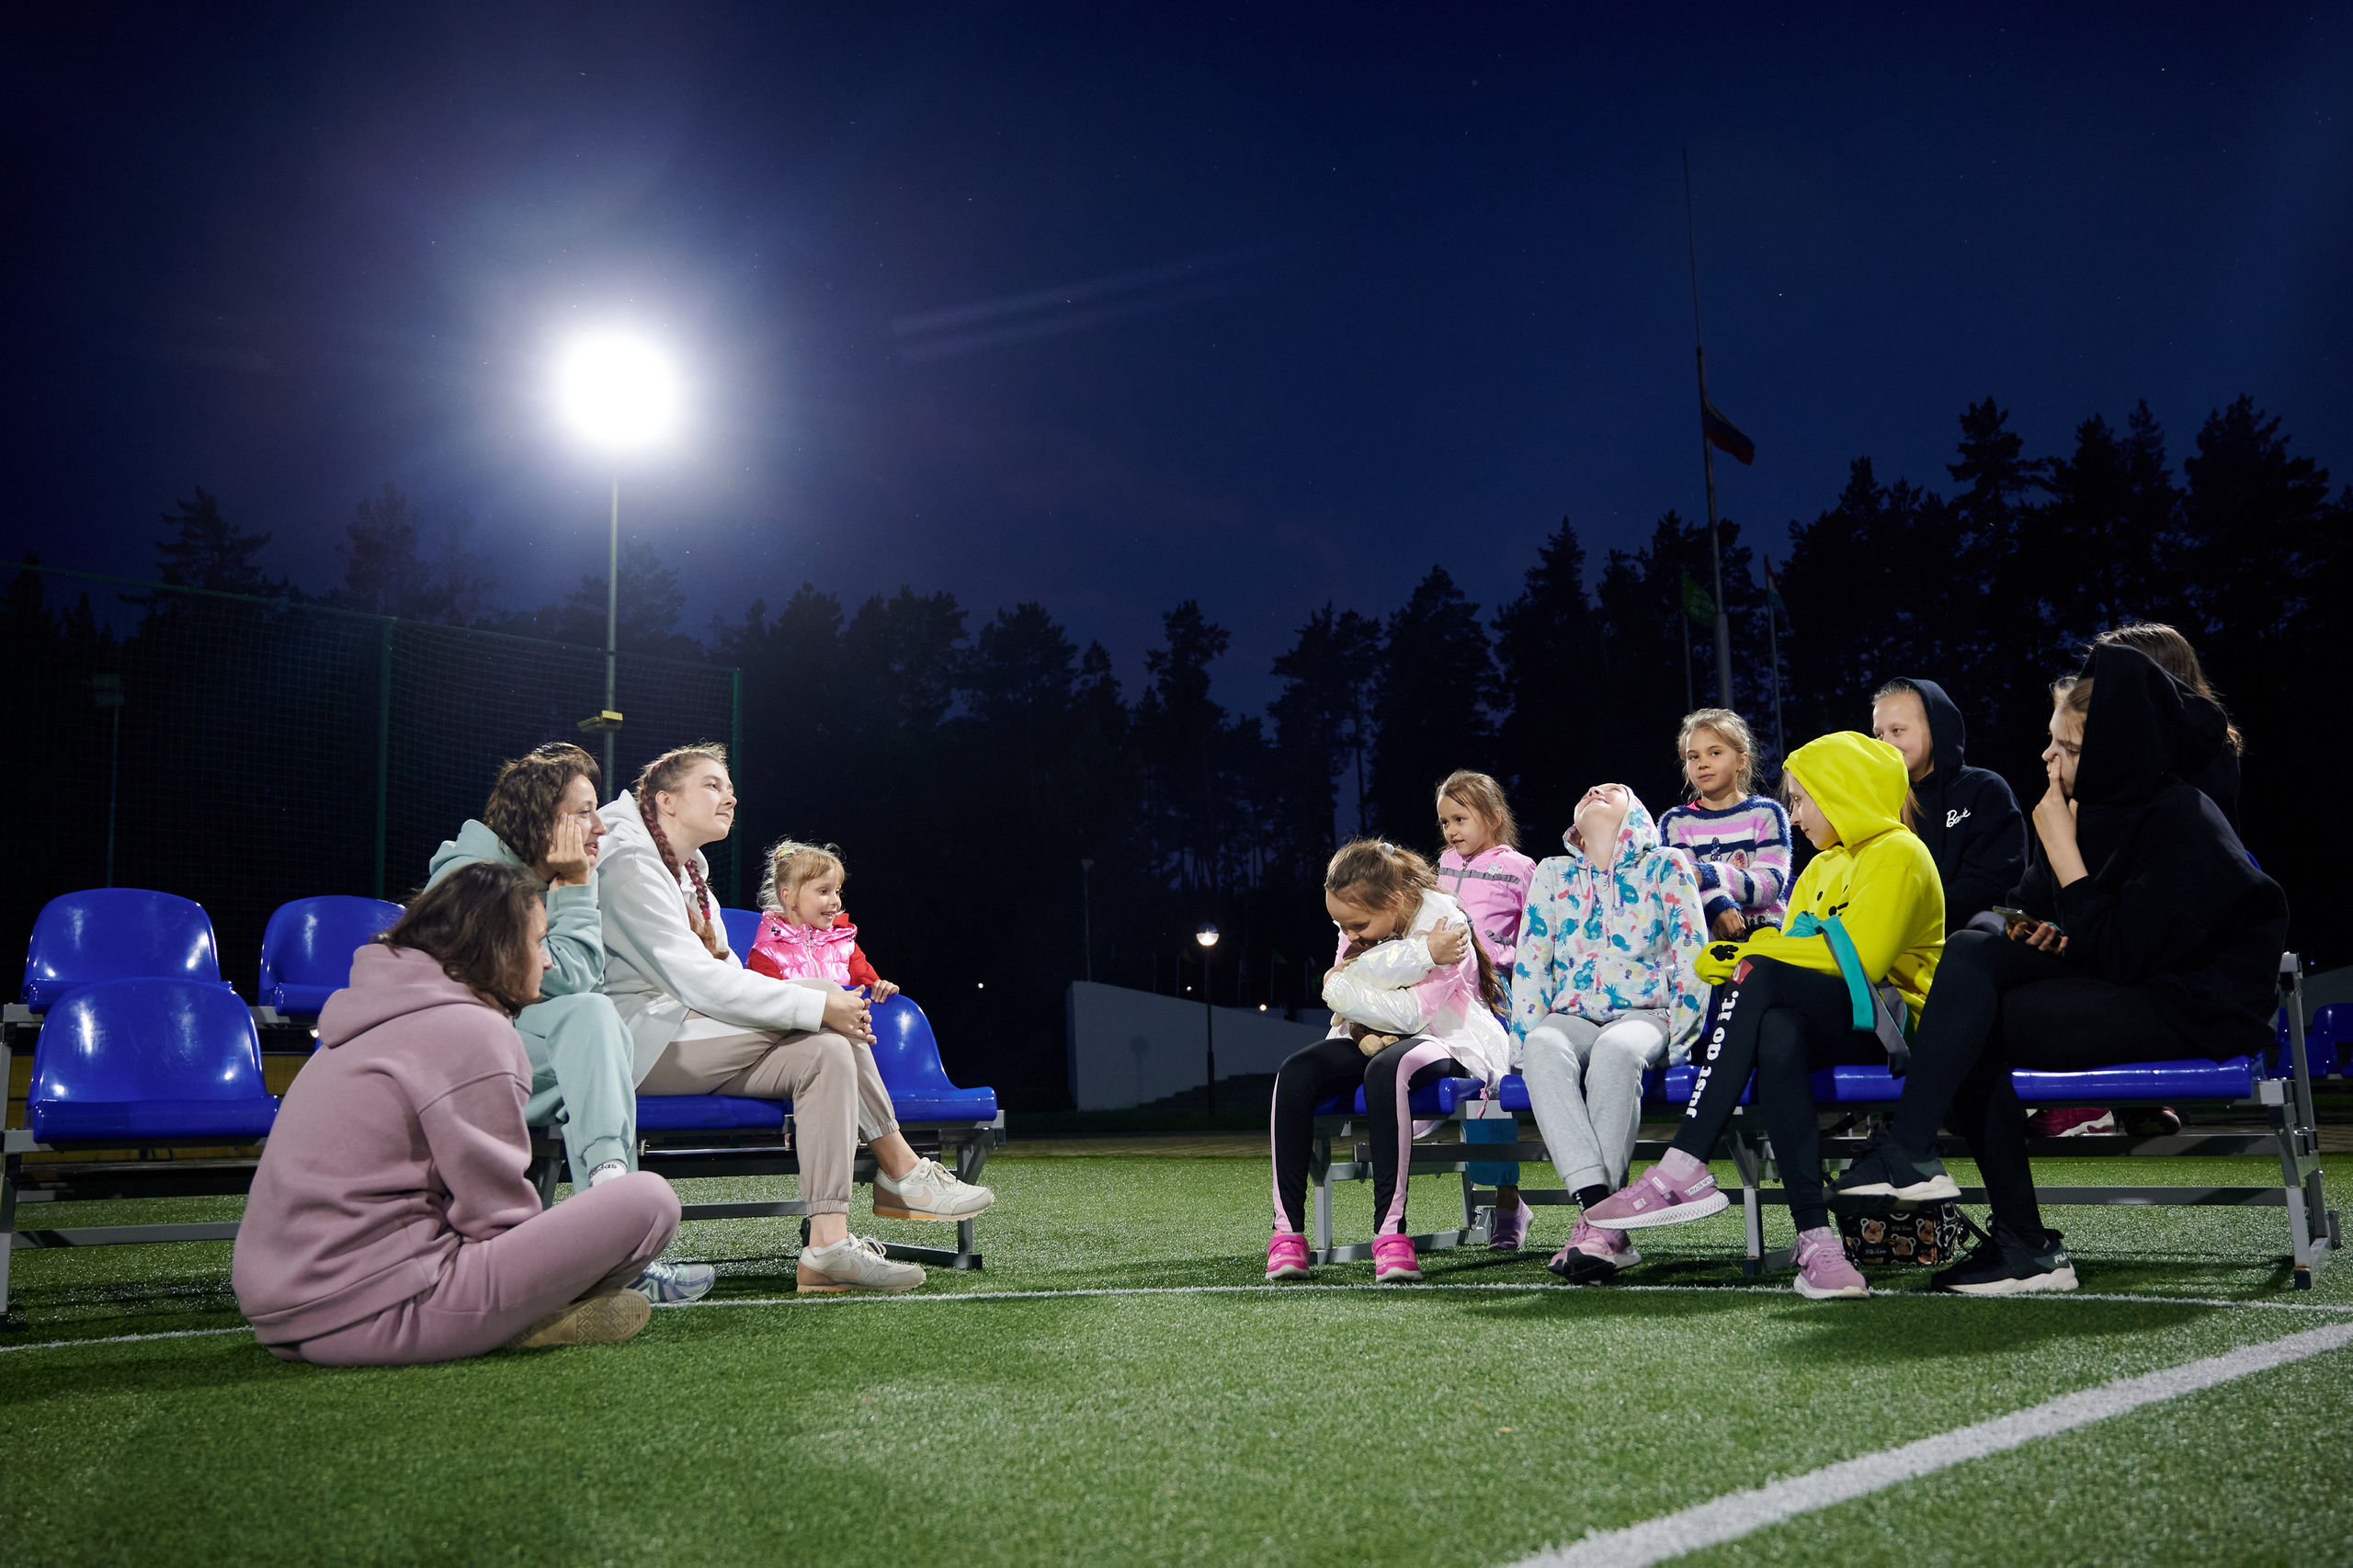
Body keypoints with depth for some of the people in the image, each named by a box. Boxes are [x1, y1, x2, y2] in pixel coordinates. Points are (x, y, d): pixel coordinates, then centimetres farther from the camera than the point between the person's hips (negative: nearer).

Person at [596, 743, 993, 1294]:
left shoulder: (689, 870, 20)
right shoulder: (628, 863, -12)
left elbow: (723, 975, 19)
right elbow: (695, 981, -22)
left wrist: (716, 956, -7)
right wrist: (818, 1006, -23)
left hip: (689, 1031, 9)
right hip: (636, 1045, -9)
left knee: (827, 1051, -15)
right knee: (826, 1007, -20)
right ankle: (902, 1174, -14)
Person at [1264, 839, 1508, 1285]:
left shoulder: (1442, 921, -16)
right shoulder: (1361, 925, 4)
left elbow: (1411, 1012, -23)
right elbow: (1339, 989, -16)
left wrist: (1344, 990, -14)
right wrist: (1420, 955, -26)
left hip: (1448, 1044, -6)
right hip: (1376, 1041, 6)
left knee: (1386, 1068, -40)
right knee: (1294, 1073, -22)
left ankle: (1390, 1229, -41)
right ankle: (1288, 1229, -24)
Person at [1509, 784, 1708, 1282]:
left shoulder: (1667, 867, 11)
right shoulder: (1552, 875, 19)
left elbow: (1692, 956, 3)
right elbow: (1531, 962, 12)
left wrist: (1676, 1039, -8)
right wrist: (1527, 1039, -1)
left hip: (1645, 1014, -2)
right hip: (1573, 1016, 2)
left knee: (1615, 1052, -39)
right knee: (1544, 1048, -36)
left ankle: (1599, 1225, -42)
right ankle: (1599, 1206, -47)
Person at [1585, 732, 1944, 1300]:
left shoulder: (1897, 853, -2)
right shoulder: (1824, 866, 25)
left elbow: (1858, 957, -16)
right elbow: (1800, 954, 15)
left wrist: (1757, 953, -8)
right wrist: (1747, 957, -7)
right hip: (1825, 1025, 6)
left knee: (1761, 978, -31)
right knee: (1776, 1033, -32)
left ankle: (1682, 1171, -37)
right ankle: (1816, 1238, -44)